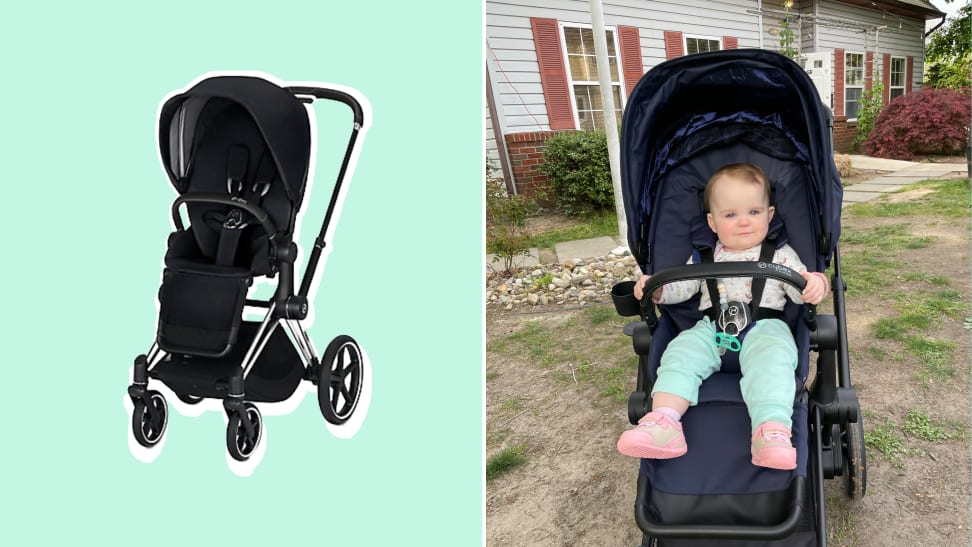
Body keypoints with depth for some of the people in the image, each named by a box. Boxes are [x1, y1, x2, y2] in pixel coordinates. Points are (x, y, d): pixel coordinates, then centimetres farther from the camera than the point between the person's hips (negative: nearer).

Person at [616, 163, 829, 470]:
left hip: (764, 328, -1)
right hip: (711, 329, 2)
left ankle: (773, 431, -46)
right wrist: (656, 289, -3)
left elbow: (800, 291, 7)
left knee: (772, 357, -34)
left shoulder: (780, 254, 14)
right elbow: (681, 287, 17)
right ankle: (663, 423, -38)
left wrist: (816, 284, -17)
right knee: (682, 350, -25)